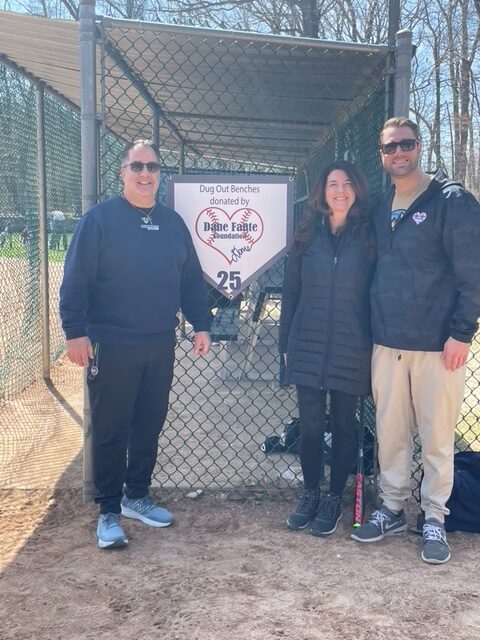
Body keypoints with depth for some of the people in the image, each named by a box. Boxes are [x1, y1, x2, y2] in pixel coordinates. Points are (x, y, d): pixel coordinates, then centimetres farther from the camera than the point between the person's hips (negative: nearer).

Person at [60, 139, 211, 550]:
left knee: (150, 426, 14)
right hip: (111, 346, -5)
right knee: (110, 432, 3)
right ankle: (109, 511, 15)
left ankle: (138, 495, 30)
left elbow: (192, 281, 14)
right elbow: (75, 280, -10)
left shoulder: (173, 223, 11)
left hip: (160, 347, 5)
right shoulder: (100, 219, -5)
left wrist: (201, 325, 7)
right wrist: (75, 331, -16)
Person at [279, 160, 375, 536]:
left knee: (343, 424, 8)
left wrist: (376, 343, -6)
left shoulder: (368, 235, 1)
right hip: (308, 346, 2)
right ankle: (310, 495, 23)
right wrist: (286, 341, 5)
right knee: (310, 424, 5)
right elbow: (291, 290, 8)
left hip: (350, 349, -1)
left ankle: (334, 500, 22)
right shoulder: (308, 234, 6)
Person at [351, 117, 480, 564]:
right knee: (390, 432, 12)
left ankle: (434, 520, 19)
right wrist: (371, 329, 12)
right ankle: (391, 510, 27)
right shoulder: (380, 208, 12)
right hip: (387, 344, 5)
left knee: (436, 437, 4)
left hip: (437, 344, -5)